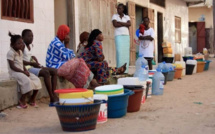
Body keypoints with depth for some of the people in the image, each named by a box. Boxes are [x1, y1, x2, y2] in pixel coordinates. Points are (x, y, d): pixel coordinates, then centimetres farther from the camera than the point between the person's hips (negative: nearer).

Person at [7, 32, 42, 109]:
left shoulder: (20, 52, 15)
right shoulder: (11, 53, -11)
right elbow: (12, 66, -18)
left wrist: (26, 71, -3)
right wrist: (23, 72, -21)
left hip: (22, 71, 9)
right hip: (14, 72, -9)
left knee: (36, 80, -8)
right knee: (27, 81, -32)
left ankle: (32, 99, 3)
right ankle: (22, 101, -17)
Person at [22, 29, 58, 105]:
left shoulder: (30, 46, 16)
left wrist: (37, 63, 2)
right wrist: (32, 63, -22)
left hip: (32, 66, 10)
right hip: (26, 68, -10)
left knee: (54, 71, -1)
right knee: (46, 72, -29)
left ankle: (54, 95, -14)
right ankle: (52, 99, -27)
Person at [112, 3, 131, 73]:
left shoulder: (127, 17, 15)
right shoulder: (115, 16, 9)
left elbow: (129, 24, -4)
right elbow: (115, 24, -8)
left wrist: (119, 22, -8)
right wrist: (125, 24, -3)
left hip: (126, 36, 3)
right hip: (118, 36, -3)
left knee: (126, 53, -2)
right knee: (120, 53, -13)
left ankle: (125, 71, -1)